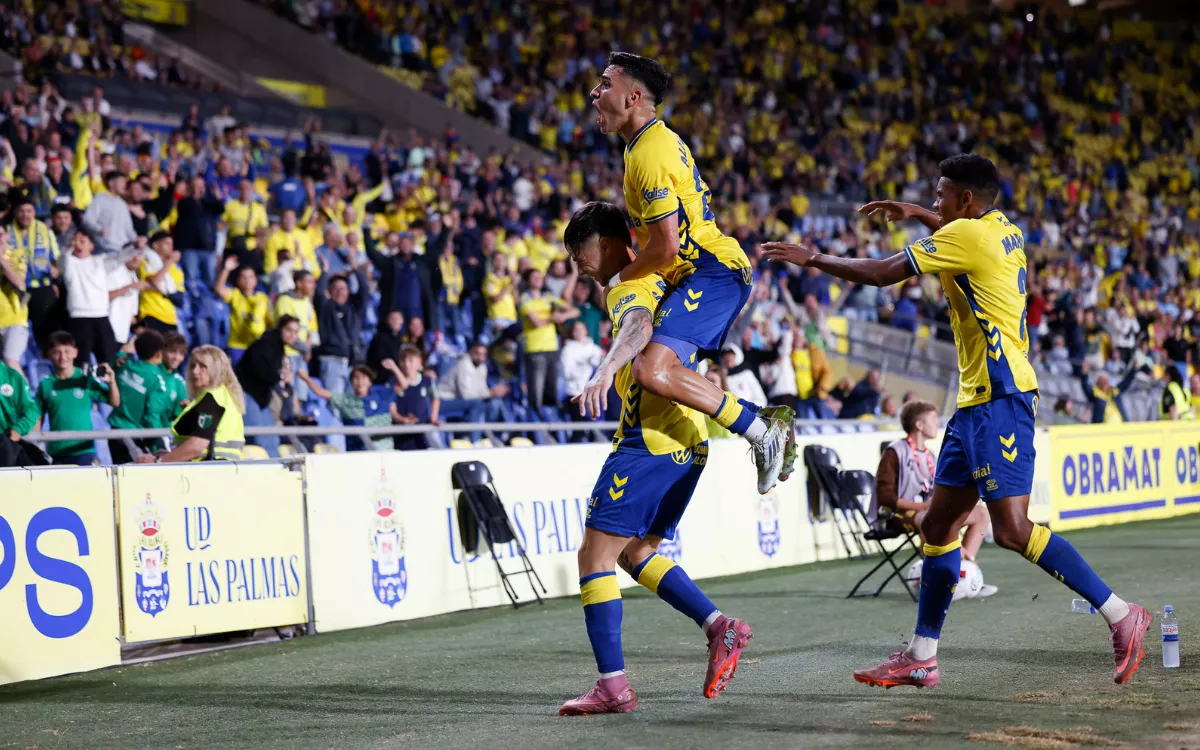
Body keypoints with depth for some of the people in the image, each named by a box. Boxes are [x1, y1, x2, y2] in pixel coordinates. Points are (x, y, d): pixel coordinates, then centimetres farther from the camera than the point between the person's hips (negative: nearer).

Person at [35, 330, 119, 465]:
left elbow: (115, 403, 1)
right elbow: (37, 419, 9)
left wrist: (111, 382, -15)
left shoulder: (86, 380, -2)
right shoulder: (46, 385, 2)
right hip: (56, 452, 2)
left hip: (83, 449, -2)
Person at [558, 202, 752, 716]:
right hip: (688, 442, 10)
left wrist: (605, 371, -49)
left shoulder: (629, 287, -9)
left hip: (651, 438, -10)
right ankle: (719, 627, 8)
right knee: (635, 553, 19)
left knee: (594, 555, -8)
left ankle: (613, 686, -13)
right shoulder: (657, 282, 20)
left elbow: (639, 327, -32)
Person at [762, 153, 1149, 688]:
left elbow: (881, 273, -9)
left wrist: (811, 258, 2)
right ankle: (922, 658, 12)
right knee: (939, 524, 9)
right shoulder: (1003, 230, 14)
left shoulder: (966, 234, -12)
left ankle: (1121, 615, -8)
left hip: (1000, 398, -10)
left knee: (1012, 529, -14)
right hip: (979, 400, 10)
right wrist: (917, 215, 37)